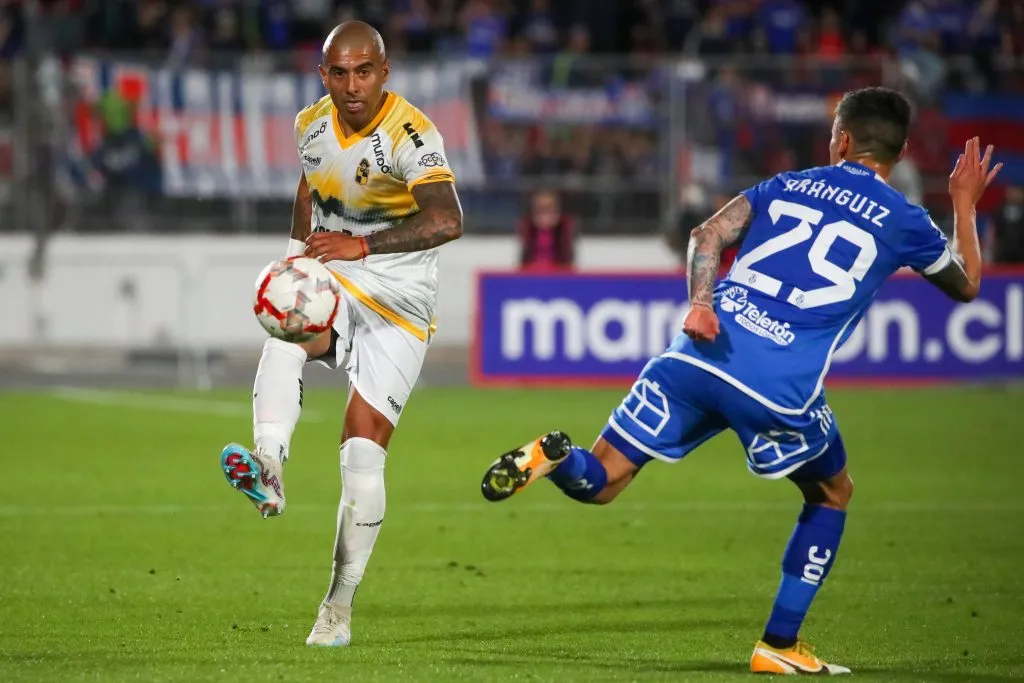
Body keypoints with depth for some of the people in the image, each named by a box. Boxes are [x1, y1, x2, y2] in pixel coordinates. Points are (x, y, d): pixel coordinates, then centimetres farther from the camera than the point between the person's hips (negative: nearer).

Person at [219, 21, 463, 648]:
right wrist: (298, 256, 14)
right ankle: (269, 466, -54)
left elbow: (446, 221, -33)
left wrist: (362, 246, -42)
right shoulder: (313, 125, 1)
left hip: (400, 298, -4)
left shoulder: (410, 136, -19)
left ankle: (340, 605, 2)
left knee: (364, 449, -9)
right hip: (332, 284, 4)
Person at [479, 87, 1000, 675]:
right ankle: (780, 645, 19)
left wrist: (701, 304, -2)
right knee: (833, 494, 26)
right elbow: (966, 285, 29)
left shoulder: (787, 185, 20)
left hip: (700, 356, 2)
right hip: (781, 391, -2)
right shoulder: (904, 222, 12)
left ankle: (554, 458, -29)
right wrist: (965, 205, 42)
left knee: (597, 482, 8)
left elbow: (709, 235, 8)